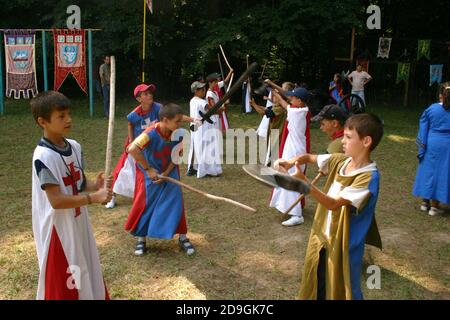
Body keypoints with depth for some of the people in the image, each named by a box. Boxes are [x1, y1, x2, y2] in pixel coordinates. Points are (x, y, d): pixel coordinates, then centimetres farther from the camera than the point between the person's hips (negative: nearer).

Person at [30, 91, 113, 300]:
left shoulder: (74, 147, 1)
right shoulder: (44, 156, -23)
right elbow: (56, 201, -25)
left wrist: (95, 185, -12)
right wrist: (94, 198, -25)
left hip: (79, 224, 8)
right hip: (58, 230, -7)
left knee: (87, 275, 22)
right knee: (61, 285, 9)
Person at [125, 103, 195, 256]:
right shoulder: (151, 134, -33)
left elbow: (176, 156, -7)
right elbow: (132, 149, -44)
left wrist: (166, 173, -18)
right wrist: (148, 169, -34)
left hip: (169, 172, 3)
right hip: (150, 174, -3)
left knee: (176, 203, 2)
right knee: (145, 205, 5)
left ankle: (182, 237, 18)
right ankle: (141, 238, 25)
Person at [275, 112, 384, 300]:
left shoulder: (368, 176, -23)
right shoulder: (340, 161, -2)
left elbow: (333, 204, -28)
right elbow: (309, 157, 10)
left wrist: (304, 183, -37)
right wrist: (291, 162, -11)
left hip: (343, 246, -6)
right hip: (321, 237, 7)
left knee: (341, 293, 13)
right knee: (316, 289, 21)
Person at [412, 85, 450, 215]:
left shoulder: (431, 109, -5)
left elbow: (424, 129, -2)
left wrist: (422, 147, 5)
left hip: (431, 145, 1)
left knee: (428, 170, 13)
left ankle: (425, 202, 21)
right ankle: (434, 206, 11)